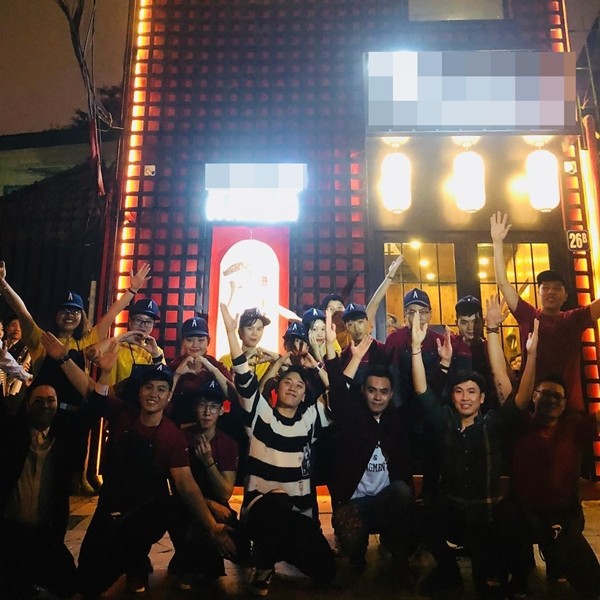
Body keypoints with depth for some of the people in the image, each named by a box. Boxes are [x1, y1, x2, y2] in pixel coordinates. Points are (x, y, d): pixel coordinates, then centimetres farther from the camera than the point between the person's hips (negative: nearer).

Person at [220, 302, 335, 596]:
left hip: (299, 512, 4)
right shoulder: (261, 414, -1)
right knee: (277, 502, -39)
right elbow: (243, 378, -14)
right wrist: (231, 331, -24)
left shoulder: (310, 418, 7)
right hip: (262, 508, -4)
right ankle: (263, 567, -9)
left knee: (324, 570, -9)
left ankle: (281, 549, 24)